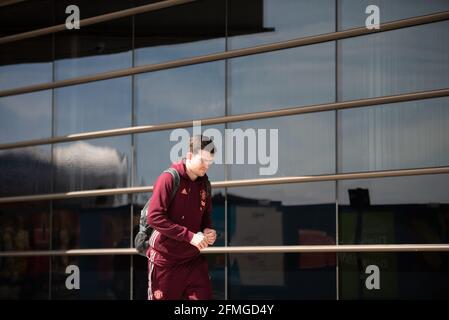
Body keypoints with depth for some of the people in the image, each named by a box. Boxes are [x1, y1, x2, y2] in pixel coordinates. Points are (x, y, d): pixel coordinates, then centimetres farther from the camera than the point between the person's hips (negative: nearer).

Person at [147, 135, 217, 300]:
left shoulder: (204, 184, 7)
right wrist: (190, 236, -23)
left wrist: (208, 230, -2)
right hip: (166, 259, -5)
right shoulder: (169, 179, -12)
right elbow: (154, 217, -20)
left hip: (194, 259, 5)